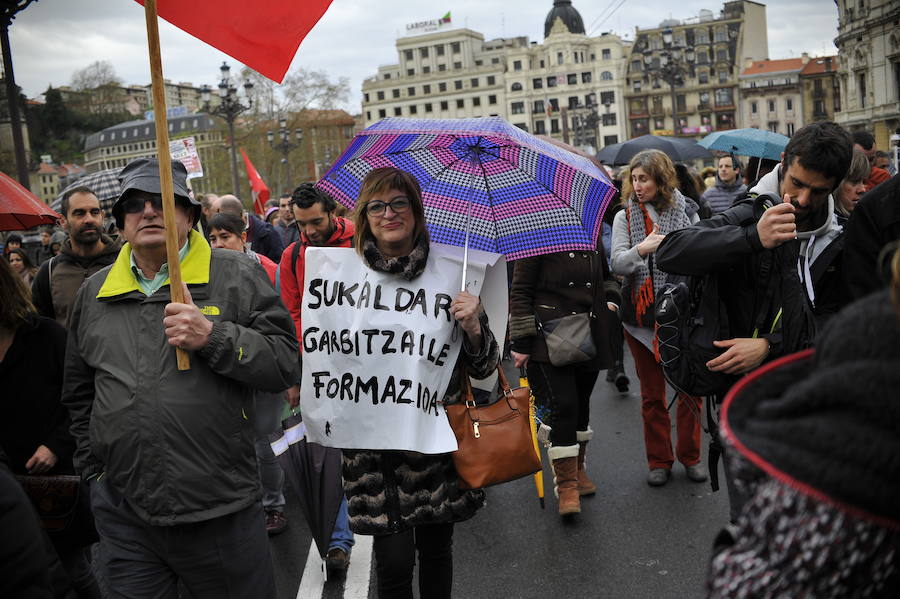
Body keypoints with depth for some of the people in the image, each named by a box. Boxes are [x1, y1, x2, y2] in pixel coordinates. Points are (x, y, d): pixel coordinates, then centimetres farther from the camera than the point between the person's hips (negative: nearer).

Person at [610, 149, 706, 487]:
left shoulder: (686, 211, 4)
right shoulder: (625, 217, 4)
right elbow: (617, 264, -7)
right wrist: (641, 249, -24)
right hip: (642, 315, 0)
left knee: (690, 388, 5)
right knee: (652, 394, 9)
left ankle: (690, 455, 23)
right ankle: (659, 461, 22)